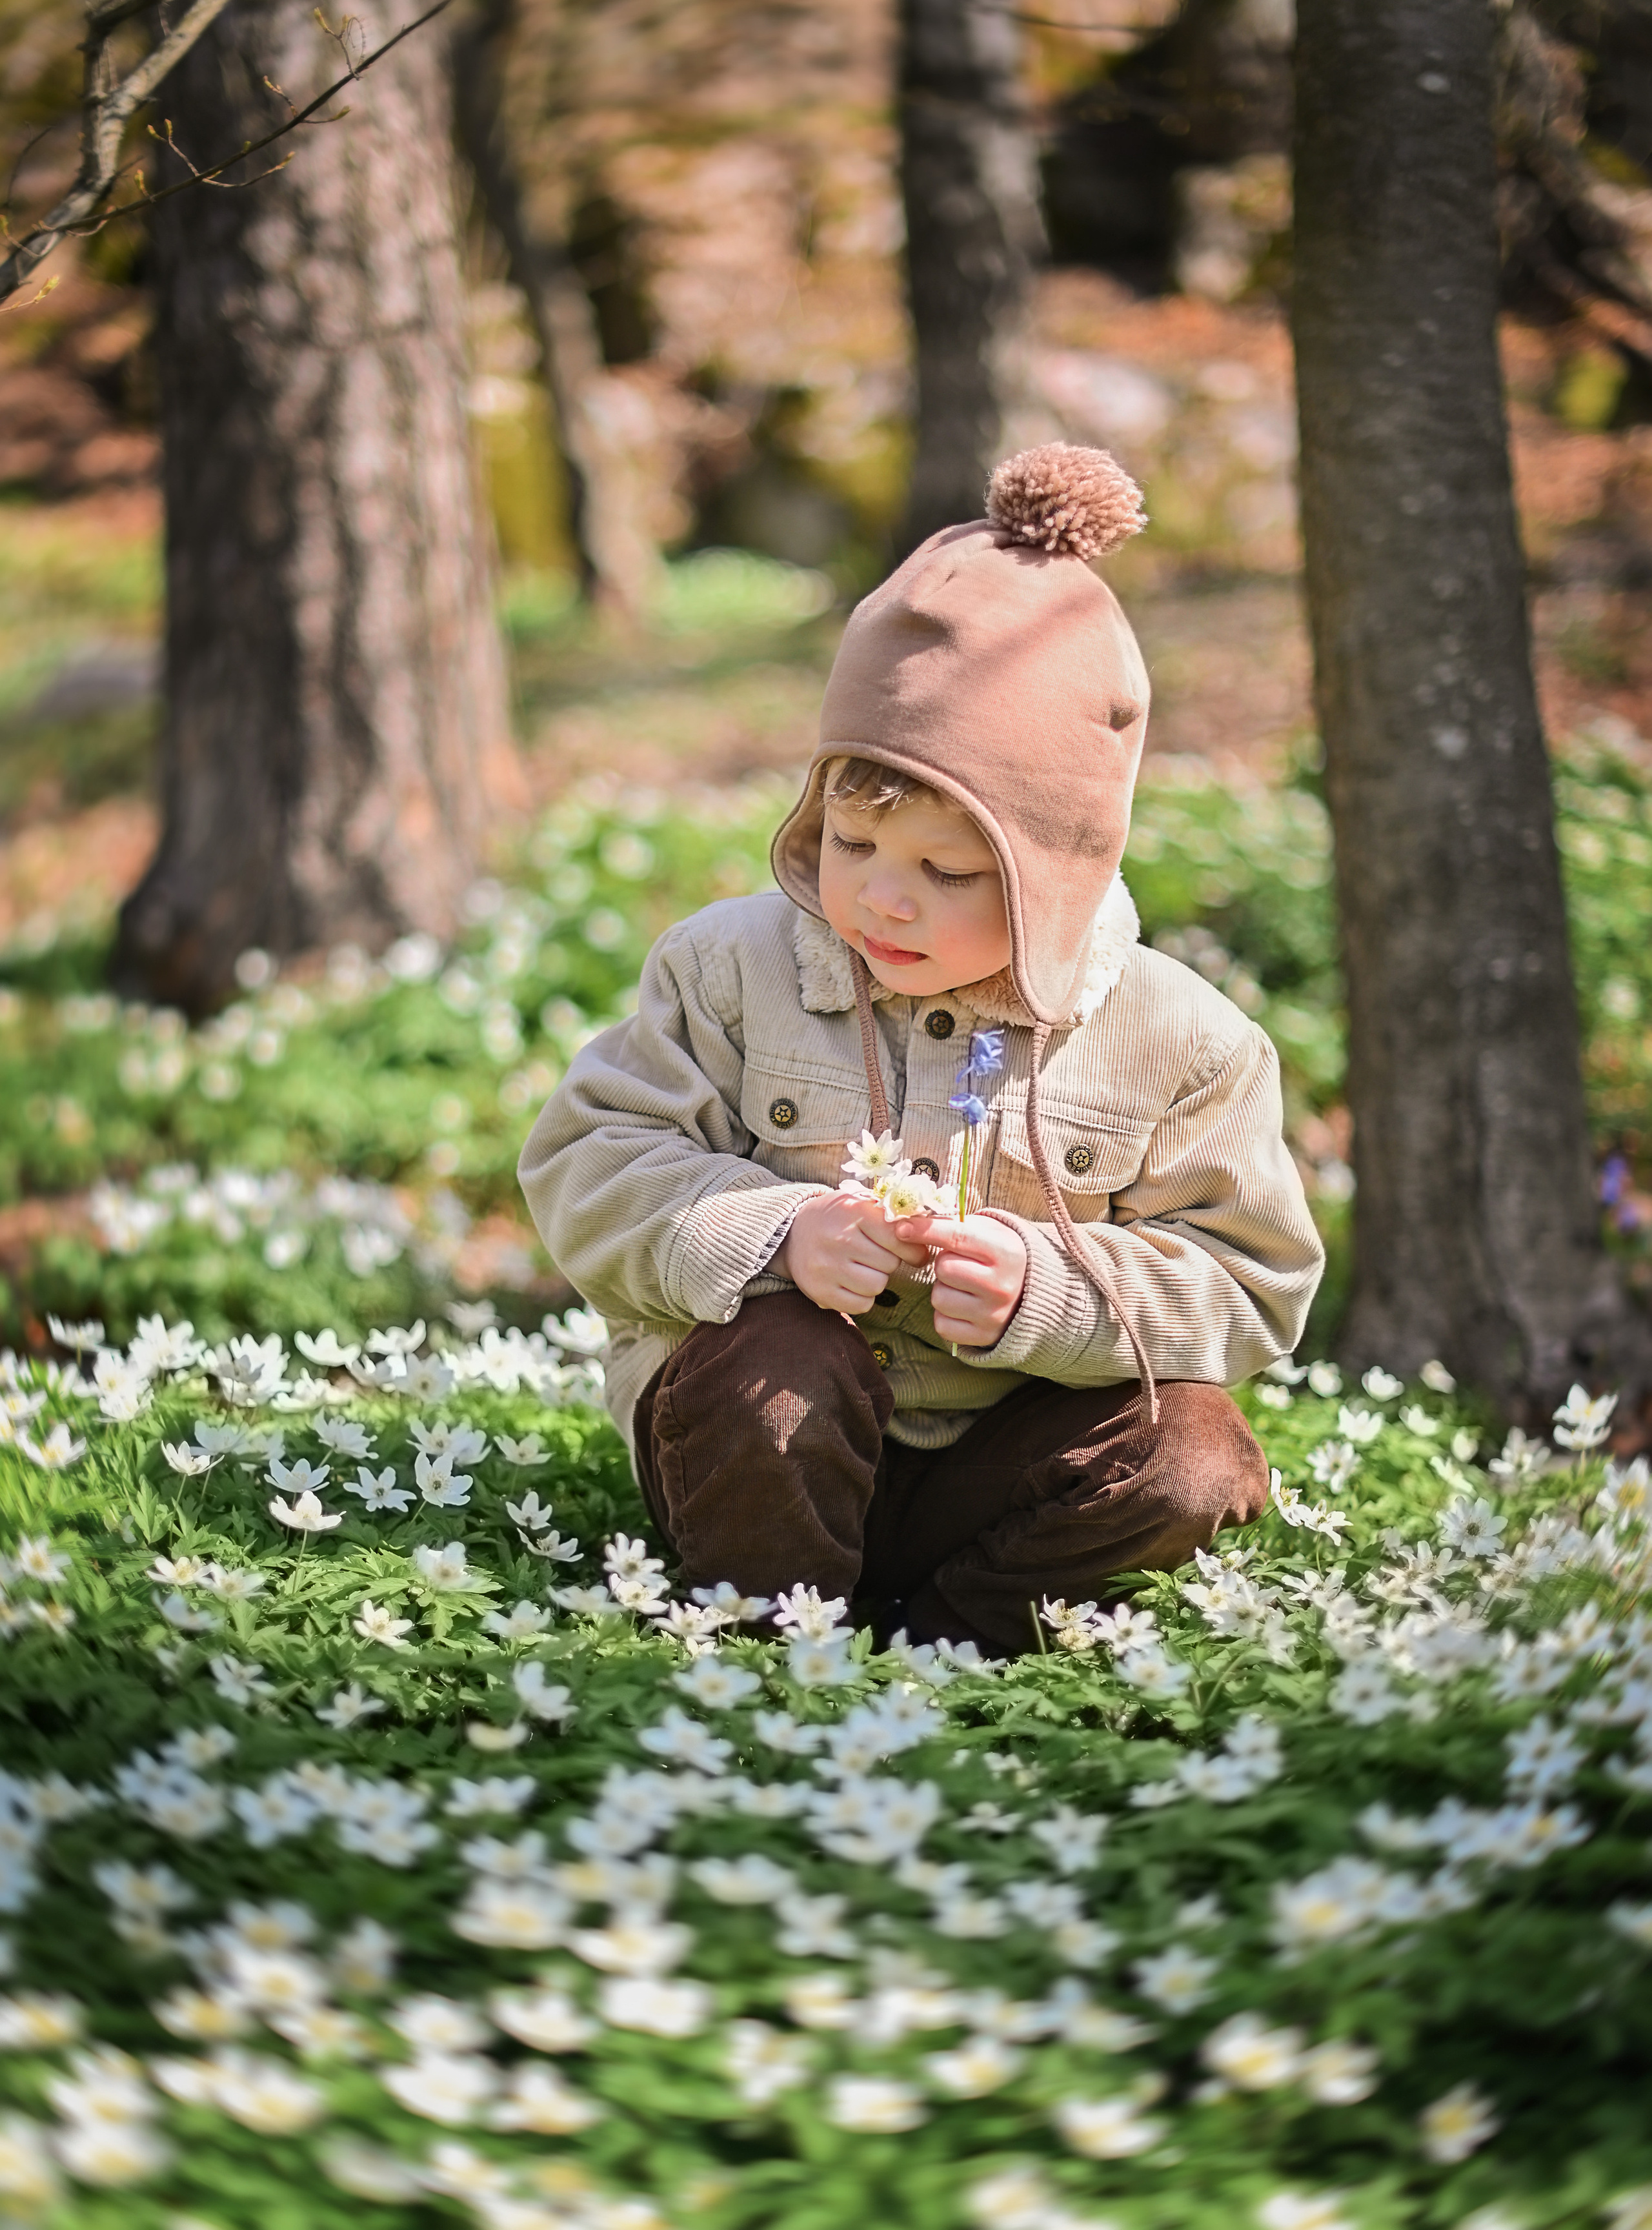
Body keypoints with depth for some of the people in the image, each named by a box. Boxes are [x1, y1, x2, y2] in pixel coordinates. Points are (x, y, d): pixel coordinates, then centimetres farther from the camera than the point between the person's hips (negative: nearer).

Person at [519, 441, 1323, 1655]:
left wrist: (1049, 1290, -22)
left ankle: (931, 1637, -12)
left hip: (995, 1462, 1)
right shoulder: (733, 967, -6)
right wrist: (772, 1234, -24)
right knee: (778, 1361, -33)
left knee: (1195, 1455, -23)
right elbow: (592, 1163, -5)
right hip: (767, 1449, -1)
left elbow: (1249, 1288, -4)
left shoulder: (1175, 1039, -8)